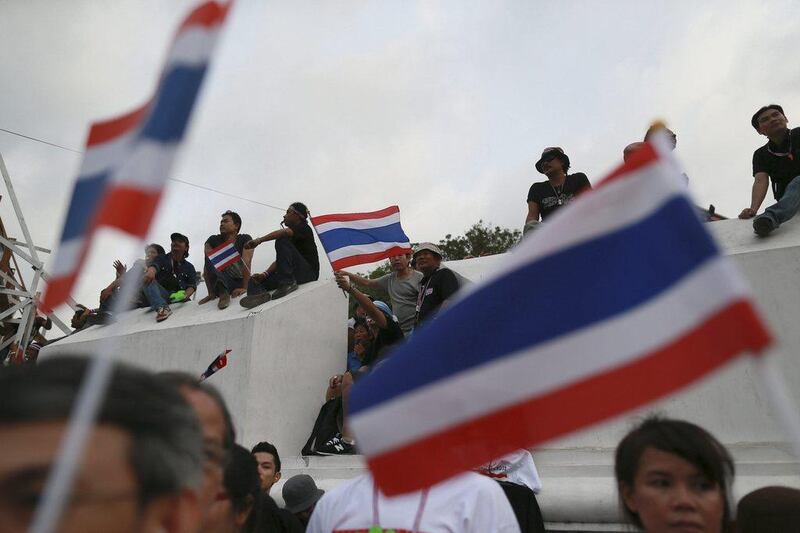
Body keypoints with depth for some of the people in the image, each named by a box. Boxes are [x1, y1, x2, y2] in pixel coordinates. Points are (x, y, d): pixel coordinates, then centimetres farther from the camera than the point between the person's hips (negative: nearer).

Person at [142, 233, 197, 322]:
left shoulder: (189, 267, 20)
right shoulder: (162, 259, 16)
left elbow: (192, 286, 7)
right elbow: (154, 266, -8)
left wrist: (185, 295, -18)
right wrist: (151, 272, -35)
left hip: (179, 298, 1)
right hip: (162, 294, -1)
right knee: (147, 280, -29)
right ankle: (162, 307, -50)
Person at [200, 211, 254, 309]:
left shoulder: (245, 239, -2)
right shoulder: (212, 241, 2)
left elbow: (246, 264, -16)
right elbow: (207, 267, -8)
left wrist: (244, 288, -30)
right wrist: (211, 293, -20)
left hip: (240, 282, -2)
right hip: (223, 282, 2)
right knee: (211, 259, -22)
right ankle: (223, 293, -38)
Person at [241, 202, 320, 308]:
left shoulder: (303, 228, 2)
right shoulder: (290, 237, 27)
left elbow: (284, 232, -22)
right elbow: (279, 261, 15)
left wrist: (259, 240, -28)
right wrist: (265, 274, -2)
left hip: (308, 272, -8)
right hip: (293, 274, 8)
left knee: (282, 241, -25)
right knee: (254, 280, -4)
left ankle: (287, 283, -32)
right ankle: (261, 295, -42)